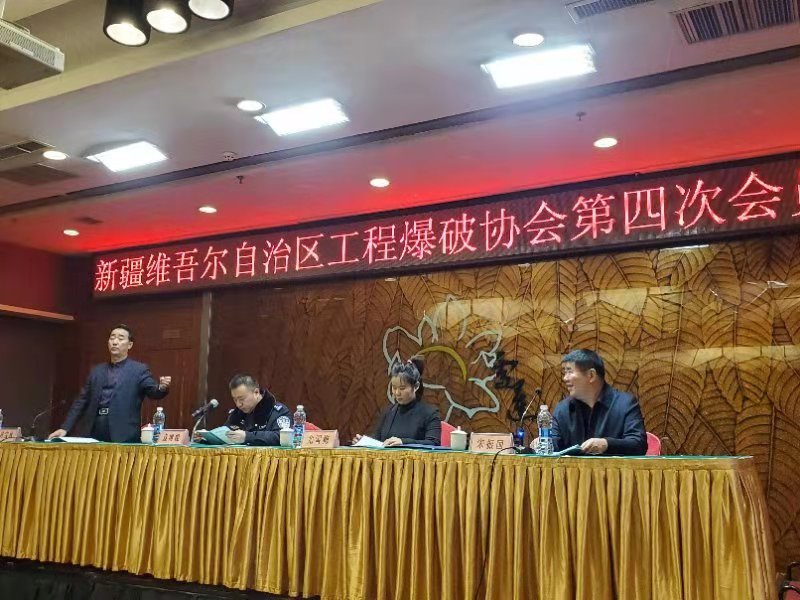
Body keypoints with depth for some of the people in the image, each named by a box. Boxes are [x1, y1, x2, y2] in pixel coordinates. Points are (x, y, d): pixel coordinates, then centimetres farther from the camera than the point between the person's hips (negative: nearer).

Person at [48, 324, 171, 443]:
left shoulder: (139, 370, 4)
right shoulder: (96, 371, 16)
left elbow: (153, 391, -8)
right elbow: (81, 402, 17)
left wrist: (162, 388, -31)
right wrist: (65, 428, 9)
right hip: (96, 436, 4)